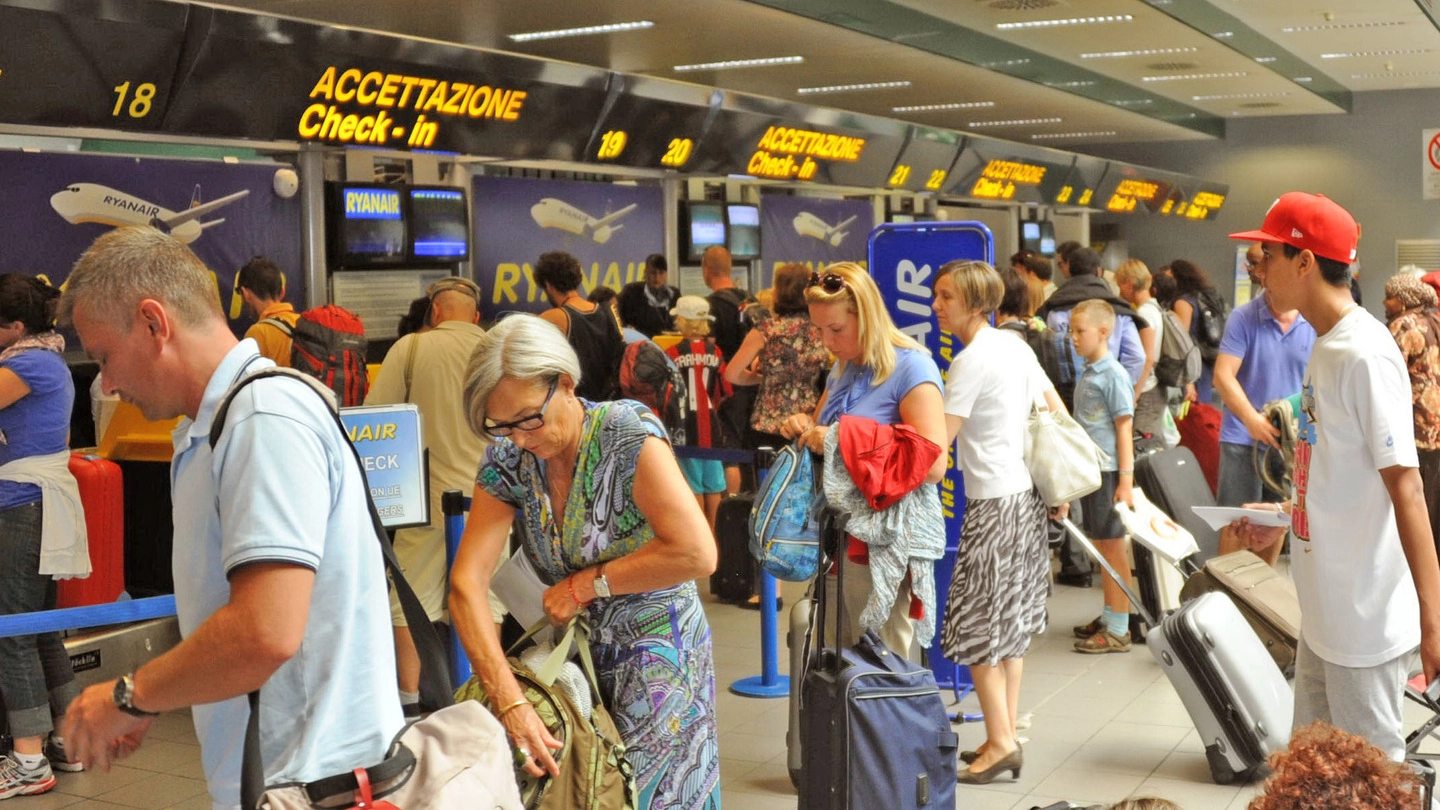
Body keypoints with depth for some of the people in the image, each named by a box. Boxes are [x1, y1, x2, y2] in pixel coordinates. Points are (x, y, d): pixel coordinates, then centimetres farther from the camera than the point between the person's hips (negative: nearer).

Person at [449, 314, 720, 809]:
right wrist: (509, 701, -27)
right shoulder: (506, 462, -7)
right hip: (577, 653, 4)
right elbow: (466, 583, -15)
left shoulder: (629, 433, -19)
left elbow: (697, 554, -24)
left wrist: (585, 585, -18)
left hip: (655, 655, -4)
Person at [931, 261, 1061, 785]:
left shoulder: (971, 361, -16)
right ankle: (1006, 731, 20)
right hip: (1028, 494, 9)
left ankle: (1001, 742, 1)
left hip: (994, 502, -9)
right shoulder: (1015, 345, 10)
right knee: (1010, 622, 14)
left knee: (977, 627, -2)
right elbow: (1058, 412, 15)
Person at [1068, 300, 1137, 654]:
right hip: (1089, 470, 8)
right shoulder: (1086, 374, 12)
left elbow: (1124, 429, -15)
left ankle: (1119, 629, 6)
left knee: (1113, 546, -1)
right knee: (1101, 546, 16)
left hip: (1108, 471, -8)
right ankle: (1109, 616, 28)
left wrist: (1126, 479, -17)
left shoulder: (1112, 375, -13)